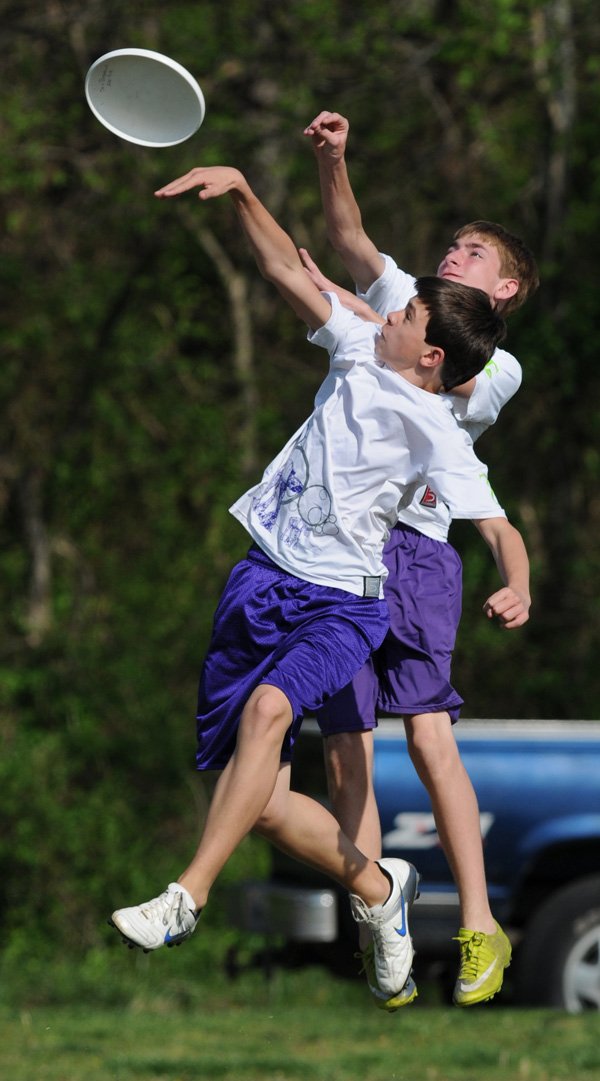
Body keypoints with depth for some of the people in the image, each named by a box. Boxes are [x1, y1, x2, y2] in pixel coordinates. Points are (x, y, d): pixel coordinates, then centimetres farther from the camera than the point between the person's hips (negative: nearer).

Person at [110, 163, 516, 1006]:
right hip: (261, 581, 6)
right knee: (256, 794, 4)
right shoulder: (358, 351, 5)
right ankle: (377, 887, 27)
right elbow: (287, 271, 9)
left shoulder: (437, 437, -10)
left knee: (268, 707, -36)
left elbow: (499, 527, -17)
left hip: (338, 605, -6)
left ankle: (186, 900, -41)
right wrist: (239, 190, -2)